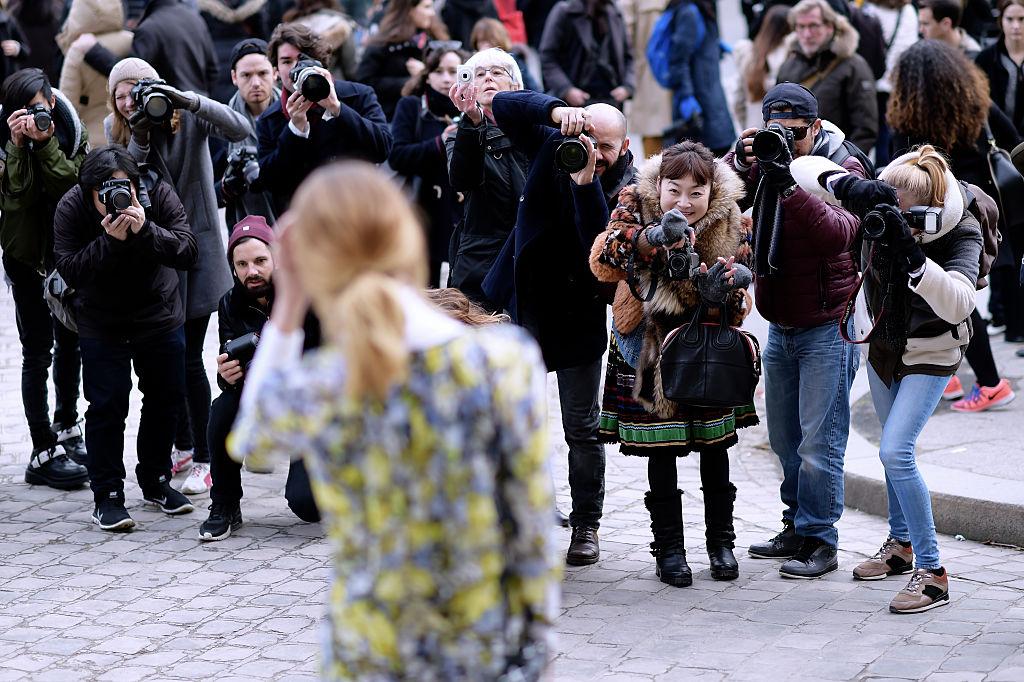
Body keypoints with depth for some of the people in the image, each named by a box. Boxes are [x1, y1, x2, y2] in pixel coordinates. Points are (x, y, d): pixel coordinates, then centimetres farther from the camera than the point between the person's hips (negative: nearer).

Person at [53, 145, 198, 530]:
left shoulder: (160, 197, -16)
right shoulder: (71, 209, -18)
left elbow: (188, 253, -23)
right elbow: (69, 270, -25)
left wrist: (145, 231, -38)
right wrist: (109, 241, -38)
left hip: (160, 316, 3)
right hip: (102, 322, -3)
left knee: (166, 398, 11)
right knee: (107, 405, -7)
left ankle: (155, 482, 28)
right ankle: (107, 495, 0)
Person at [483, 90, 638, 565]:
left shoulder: (624, 188, -13)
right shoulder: (551, 147, -4)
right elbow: (503, 106, -12)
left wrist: (586, 182, -36)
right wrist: (556, 111, -29)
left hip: (577, 316, -3)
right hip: (521, 306, 3)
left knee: (582, 427, 5)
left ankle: (586, 527, 16)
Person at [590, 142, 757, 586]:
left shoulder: (729, 225, -11)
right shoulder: (637, 207, -14)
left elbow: (739, 303, -6)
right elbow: (602, 261, -30)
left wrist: (724, 292, -30)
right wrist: (650, 237, -46)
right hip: (652, 347, -1)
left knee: (714, 448, 10)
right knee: (661, 450, 2)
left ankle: (721, 541, 23)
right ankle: (668, 547, 11)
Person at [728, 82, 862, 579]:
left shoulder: (843, 169, -11)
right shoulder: (764, 160, 6)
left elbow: (838, 232, -29)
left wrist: (789, 184, -37)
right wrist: (741, 162, -19)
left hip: (827, 327, -6)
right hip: (780, 327, 6)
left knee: (819, 443, -7)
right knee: (785, 440, 13)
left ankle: (820, 541, 0)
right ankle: (797, 527, 25)